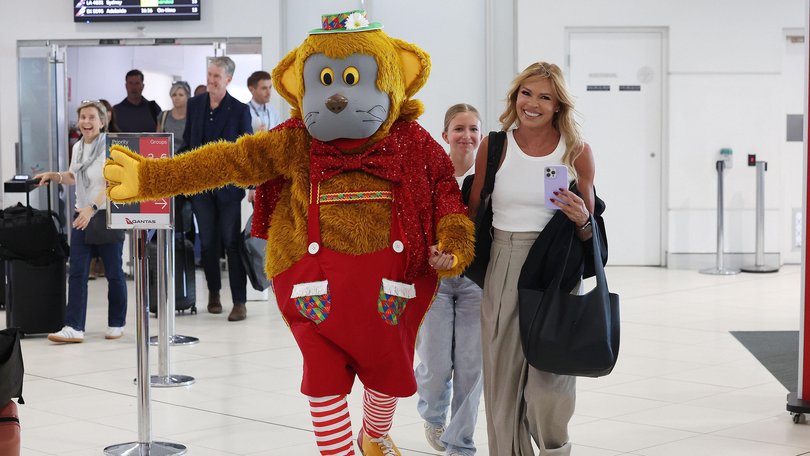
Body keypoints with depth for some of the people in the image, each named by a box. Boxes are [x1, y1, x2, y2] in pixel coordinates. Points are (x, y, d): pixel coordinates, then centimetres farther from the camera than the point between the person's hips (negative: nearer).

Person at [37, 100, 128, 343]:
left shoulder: (110, 147, -11)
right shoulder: (78, 147, 11)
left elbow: (111, 184, -20)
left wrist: (92, 208, -31)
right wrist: (54, 175, 9)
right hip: (82, 215, 6)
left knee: (113, 273, 4)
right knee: (77, 272, -3)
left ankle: (117, 324, 19)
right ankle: (74, 327, -5)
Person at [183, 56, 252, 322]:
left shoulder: (239, 110, -4)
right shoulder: (194, 105, 6)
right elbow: (187, 143, 12)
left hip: (228, 185, -3)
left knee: (232, 243, -2)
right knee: (207, 242, 10)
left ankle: (239, 302, 1)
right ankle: (213, 292, 26)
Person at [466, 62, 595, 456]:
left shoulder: (577, 152, 2)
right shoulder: (493, 146, 3)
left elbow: (589, 227, 10)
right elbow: (472, 213, 11)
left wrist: (581, 219, -11)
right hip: (503, 267, 2)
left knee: (548, 382, -6)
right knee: (502, 376, 4)